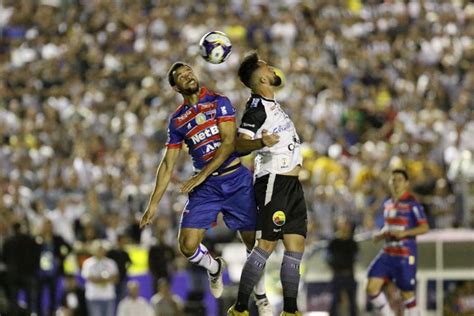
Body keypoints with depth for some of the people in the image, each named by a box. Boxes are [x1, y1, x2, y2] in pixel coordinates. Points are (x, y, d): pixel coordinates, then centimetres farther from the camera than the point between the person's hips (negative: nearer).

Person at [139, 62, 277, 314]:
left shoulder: (218, 102, -1)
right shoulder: (177, 120, 9)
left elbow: (229, 142, -11)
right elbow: (168, 164, 11)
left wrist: (201, 175, -17)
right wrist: (153, 203, 5)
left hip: (236, 180, -2)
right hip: (205, 188, 2)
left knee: (254, 242, -1)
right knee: (188, 246, -10)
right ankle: (214, 269, 23)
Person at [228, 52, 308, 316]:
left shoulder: (272, 103, 15)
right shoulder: (257, 107, -14)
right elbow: (239, 143, -25)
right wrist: (260, 142, -43)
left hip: (291, 183, 9)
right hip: (274, 182, -9)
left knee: (296, 245, 5)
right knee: (267, 244, -12)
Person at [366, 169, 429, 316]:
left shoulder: (412, 204, -8)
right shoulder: (387, 204, 13)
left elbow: (424, 227, -12)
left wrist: (404, 233, -25)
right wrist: (380, 234, 5)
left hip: (405, 255, -6)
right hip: (387, 253, 6)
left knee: (407, 294, 0)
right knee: (372, 287, -6)